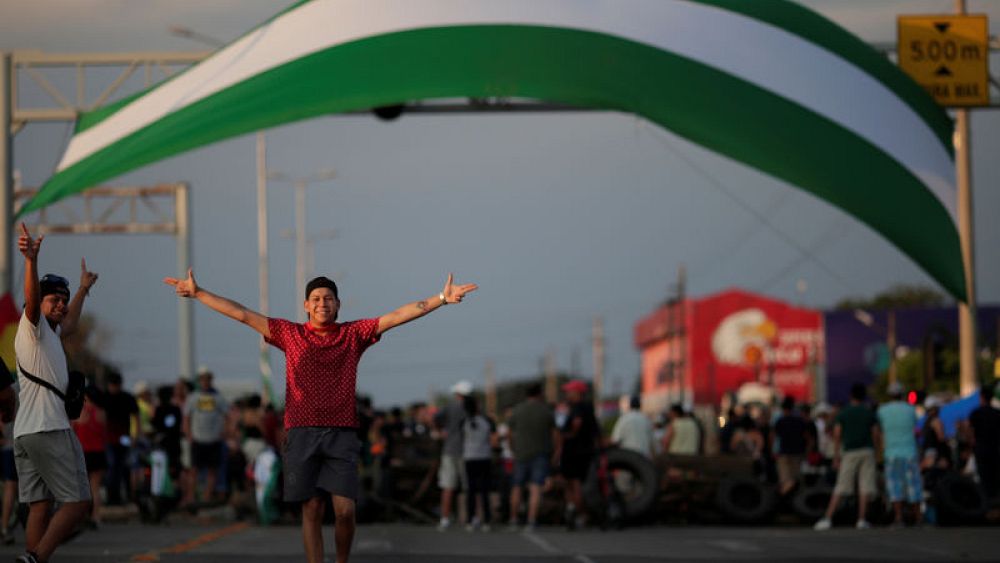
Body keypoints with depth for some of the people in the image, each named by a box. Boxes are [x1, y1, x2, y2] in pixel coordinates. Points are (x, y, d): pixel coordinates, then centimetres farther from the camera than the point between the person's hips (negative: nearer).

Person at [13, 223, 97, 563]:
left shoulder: (50, 333, 26)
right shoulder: (33, 326, -1)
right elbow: (32, 298, -23)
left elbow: (69, 325, 48)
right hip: (49, 430, -10)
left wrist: (83, 289, 58)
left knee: (40, 506, 2)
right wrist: (31, 261, -40)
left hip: (25, 433, 10)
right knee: (78, 503, -12)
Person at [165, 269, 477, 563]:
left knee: (345, 511, -8)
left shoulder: (354, 334, 10)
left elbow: (399, 315, 4)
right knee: (311, 511, 0)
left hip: (342, 433, 0)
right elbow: (242, 314, 10)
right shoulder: (290, 334, 10)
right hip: (302, 433, 0)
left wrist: (442, 298, -3)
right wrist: (198, 293, 7)